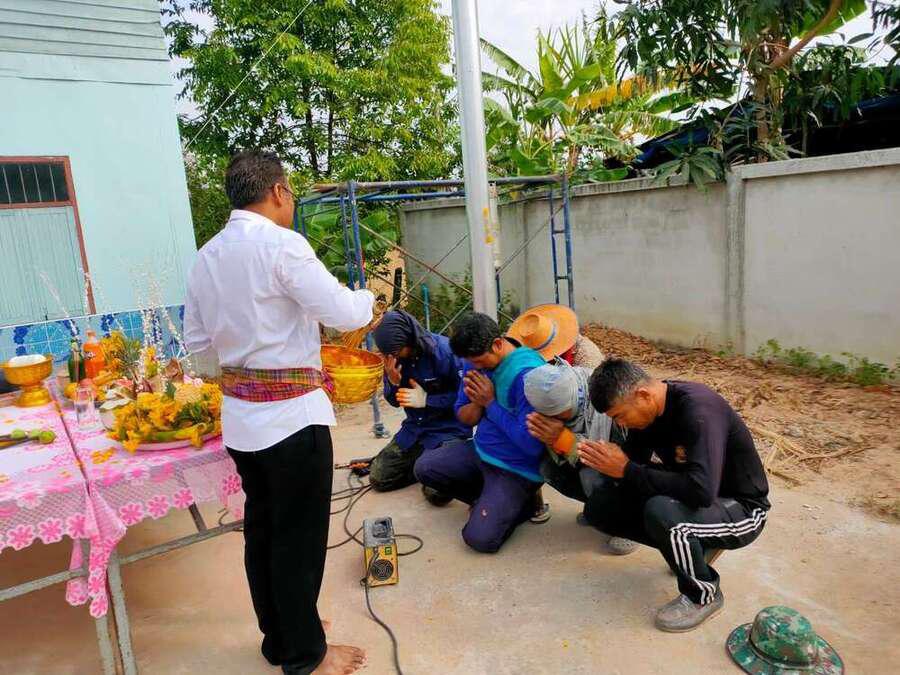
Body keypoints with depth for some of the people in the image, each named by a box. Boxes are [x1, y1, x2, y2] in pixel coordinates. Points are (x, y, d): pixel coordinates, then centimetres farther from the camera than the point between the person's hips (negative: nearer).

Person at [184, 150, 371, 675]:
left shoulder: (207, 256, 7)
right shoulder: (281, 245, -16)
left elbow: (196, 340, 13)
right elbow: (345, 314, -18)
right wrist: (369, 297, 2)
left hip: (240, 414, 8)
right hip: (292, 413, -7)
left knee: (261, 529, 19)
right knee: (299, 537, 7)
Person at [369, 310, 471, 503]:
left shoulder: (444, 350, -22)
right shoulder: (393, 356, -5)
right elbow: (395, 401, 6)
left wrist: (426, 400, -20)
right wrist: (393, 381, -16)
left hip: (448, 429, -6)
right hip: (414, 428, 6)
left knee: (437, 491, -23)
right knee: (378, 478, 1)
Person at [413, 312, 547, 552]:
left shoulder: (527, 374, -28)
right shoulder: (477, 362, -2)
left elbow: (531, 445, -29)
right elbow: (463, 416, 8)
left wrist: (491, 403, -22)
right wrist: (477, 403, -16)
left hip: (516, 470, -8)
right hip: (481, 450, 8)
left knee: (480, 537, -19)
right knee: (424, 467, 3)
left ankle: (522, 504, 9)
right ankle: (489, 500, 11)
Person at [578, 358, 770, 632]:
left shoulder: (698, 409, -30)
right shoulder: (648, 409, -6)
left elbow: (701, 490, -40)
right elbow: (634, 461, 4)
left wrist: (627, 470, -33)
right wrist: (607, 462, -18)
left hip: (741, 509, -7)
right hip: (687, 497, 8)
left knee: (661, 512, -37)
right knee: (599, 507, -6)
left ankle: (704, 595, -8)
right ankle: (693, 547, 9)